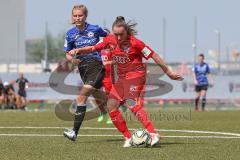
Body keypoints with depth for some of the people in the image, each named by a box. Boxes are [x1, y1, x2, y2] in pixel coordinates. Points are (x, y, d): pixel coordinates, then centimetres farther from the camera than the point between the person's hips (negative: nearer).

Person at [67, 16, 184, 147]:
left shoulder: (134, 42, -17)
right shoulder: (109, 40, -1)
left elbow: (154, 56, -12)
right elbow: (93, 48, 11)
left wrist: (169, 72, -8)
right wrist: (78, 51, -8)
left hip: (135, 75, -7)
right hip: (120, 78, 7)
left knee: (131, 103, -25)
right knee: (111, 106, -1)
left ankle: (153, 135, -29)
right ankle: (128, 138, 6)